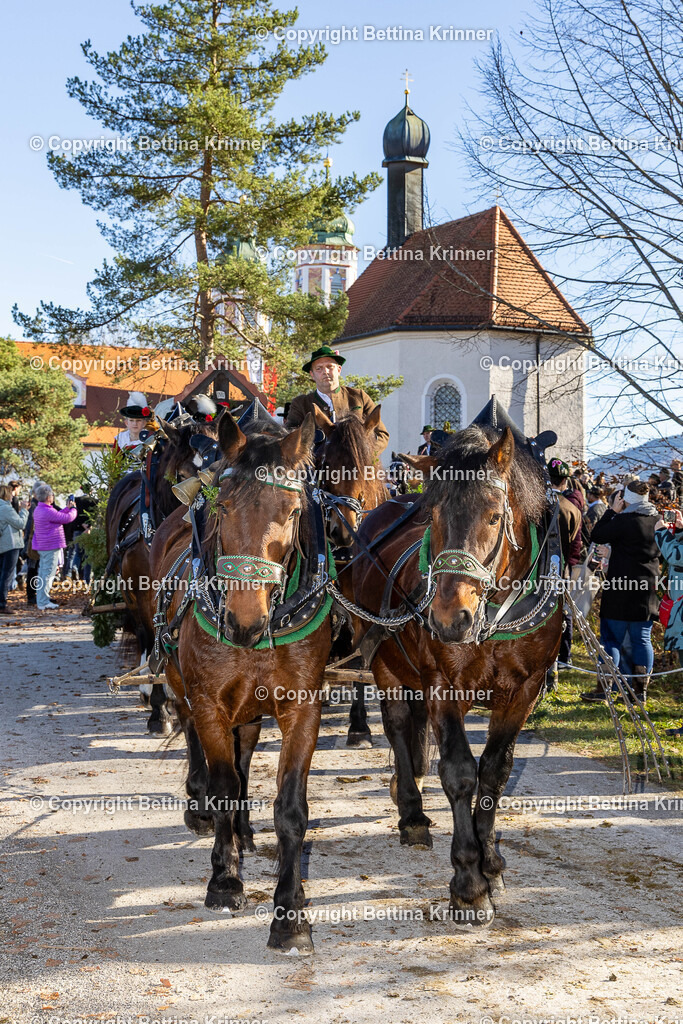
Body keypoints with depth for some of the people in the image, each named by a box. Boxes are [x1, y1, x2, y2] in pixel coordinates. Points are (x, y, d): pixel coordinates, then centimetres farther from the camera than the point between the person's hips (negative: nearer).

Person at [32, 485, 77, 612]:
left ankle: (41, 601, 23)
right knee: (48, 574, -7)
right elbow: (68, 518, -16)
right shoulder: (48, 511, -21)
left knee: (43, 573, 16)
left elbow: (57, 516, 23)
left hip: (42, 547, 10)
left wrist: (67, 508, 19)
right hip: (51, 547, -10)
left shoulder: (38, 509, 12)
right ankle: (43, 603, -6)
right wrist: (73, 510, 3)